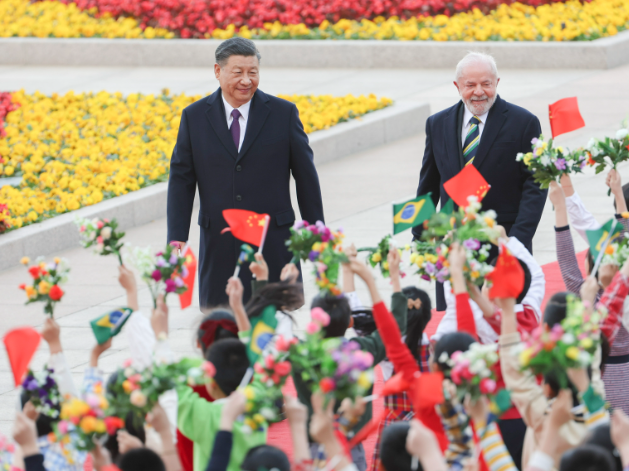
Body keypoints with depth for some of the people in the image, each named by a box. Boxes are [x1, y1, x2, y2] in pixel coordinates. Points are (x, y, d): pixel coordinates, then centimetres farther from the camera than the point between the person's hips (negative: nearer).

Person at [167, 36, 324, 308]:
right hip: (219, 249, 1)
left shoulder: (283, 114, 1)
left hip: (273, 245, -1)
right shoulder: (194, 117, 4)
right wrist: (177, 237, -1)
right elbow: (181, 179, 6)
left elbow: (305, 176, 6)